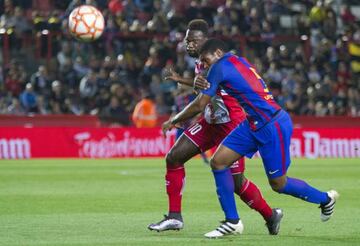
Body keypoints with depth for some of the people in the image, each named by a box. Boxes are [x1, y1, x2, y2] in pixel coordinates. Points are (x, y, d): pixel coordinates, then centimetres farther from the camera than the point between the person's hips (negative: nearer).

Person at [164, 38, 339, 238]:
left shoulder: (220, 67, -13)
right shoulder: (238, 61, 12)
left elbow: (199, 105, -10)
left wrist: (174, 120, 3)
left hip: (272, 126, -9)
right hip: (254, 125, 9)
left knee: (278, 184, 3)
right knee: (218, 162, 0)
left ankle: (325, 199, 26)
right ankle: (231, 221, 6)